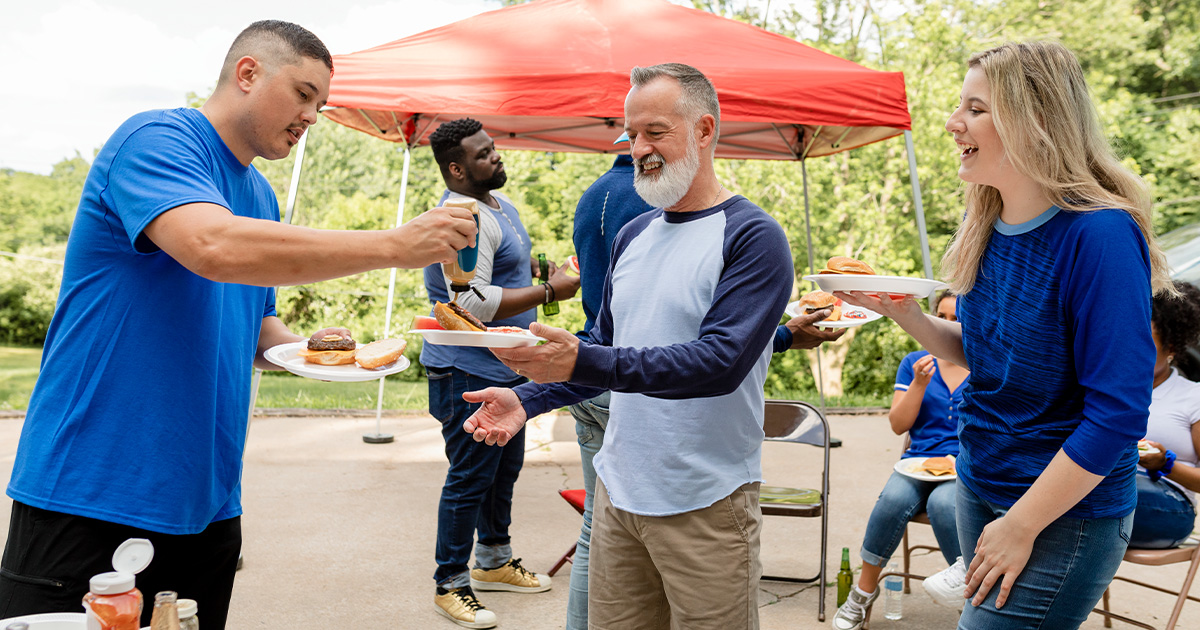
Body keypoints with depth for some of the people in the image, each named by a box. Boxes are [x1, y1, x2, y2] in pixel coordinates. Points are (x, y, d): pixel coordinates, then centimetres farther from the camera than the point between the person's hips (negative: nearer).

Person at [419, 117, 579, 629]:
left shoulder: (500, 204, 12)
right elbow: (475, 303, -28)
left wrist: (539, 269, 9)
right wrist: (549, 291, -21)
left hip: (506, 368, 10)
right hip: (468, 374, -10)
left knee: (504, 469, 20)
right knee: (470, 479, -1)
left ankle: (494, 562, 37)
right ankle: (450, 585, 13)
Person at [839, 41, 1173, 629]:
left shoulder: (1099, 236, -22)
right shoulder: (984, 222, 0)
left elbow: (1117, 414, -22)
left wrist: (1020, 526, -18)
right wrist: (901, 310, -6)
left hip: (1066, 515, -7)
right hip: (978, 484, 7)